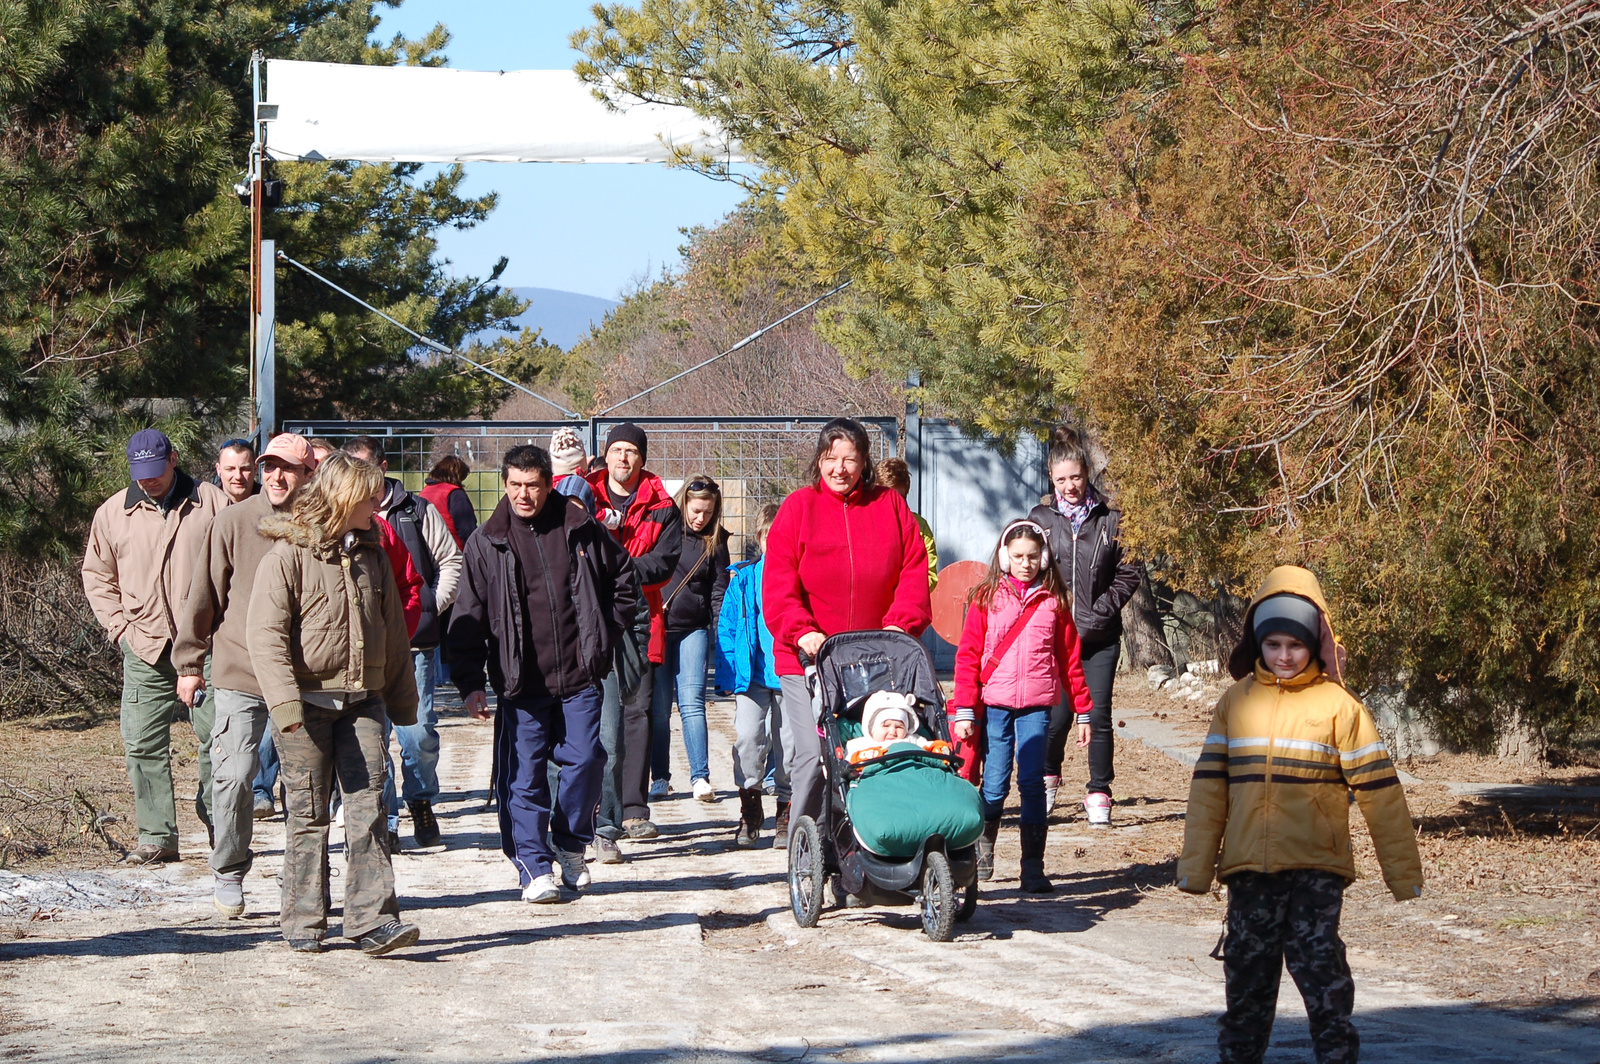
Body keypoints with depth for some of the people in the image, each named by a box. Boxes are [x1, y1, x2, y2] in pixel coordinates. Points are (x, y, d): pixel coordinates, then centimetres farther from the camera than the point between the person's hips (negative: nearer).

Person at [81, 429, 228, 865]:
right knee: (144, 745, -1)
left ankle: (216, 816, 15)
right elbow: (96, 575, 17)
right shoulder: (113, 513, 10)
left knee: (218, 737, -2)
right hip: (144, 649, 2)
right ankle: (157, 836, 5)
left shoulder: (212, 503, 4)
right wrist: (118, 625, 5)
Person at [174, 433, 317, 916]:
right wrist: (189, 662, 6)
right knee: (234, 774, -8)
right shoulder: (233, 523, -2)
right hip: (239, 672, -1)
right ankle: (228, 873, 10)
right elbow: (203, 596, 5)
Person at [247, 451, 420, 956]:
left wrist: (403, 700, 20)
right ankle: (303, 922, 11)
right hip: (308, 700, -5)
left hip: (362, 701, 5)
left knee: (368, 807, -5)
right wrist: (285, 703, -21)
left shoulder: (371, 555, 13)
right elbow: (266, 634, -11)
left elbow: (392, 632, 21)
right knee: (309, 812, 1)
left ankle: (373, 920, -7)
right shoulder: (288, 555, -6)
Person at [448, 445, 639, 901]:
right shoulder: (486, 544, 2)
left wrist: (605, 635, 9)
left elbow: (624, 581, 18)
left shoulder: (581, 531, 4)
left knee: (584, 761, 0)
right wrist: (471, 683, -6)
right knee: (523, 776, -3)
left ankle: (572, 847, 21)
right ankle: (534, 866, 3)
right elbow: (469, 619, 1)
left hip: (580, 678, 1)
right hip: (520, 683, -1)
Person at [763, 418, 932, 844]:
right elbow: (778, 583, -2)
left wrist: (900, 625, -9)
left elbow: (914, 573, 6)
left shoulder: (891, 507, 12)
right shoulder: (798, 508, 6)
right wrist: (801, 631, -16)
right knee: (813, 754, -8)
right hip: (808, 658, -2)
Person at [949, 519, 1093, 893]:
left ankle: (1033, 869, -1)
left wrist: (1083, 710, 8)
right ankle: (983, 849, 26)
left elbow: (1070, 658, 10)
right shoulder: (986, 598, 4)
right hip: (994, 704, 0)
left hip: (1036, 707, 0)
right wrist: (963, 711, -5)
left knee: (1032, 782, -5)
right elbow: (968, 656, 2)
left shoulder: (1053, 601, 7)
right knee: (995, 785, 1)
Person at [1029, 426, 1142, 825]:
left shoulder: (1111, 519, 2)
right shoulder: (1040, 518, 5)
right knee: (1058, 715, -2)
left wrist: (1099, 614, -7)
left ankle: (1099, 794, 7)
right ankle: (1048, 777, 24)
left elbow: (1129, 574, 3)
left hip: (1100, 638, 0)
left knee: (1098, 716, -3)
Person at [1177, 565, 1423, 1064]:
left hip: (1316, 869, -3)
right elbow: (1209, 785, 9)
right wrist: (1196, 865, 6)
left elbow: (1379, 790, 1)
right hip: (1249, 869, 3)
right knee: (1247, 969, 10)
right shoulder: (1236, 702, 8)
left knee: (1317, 962, -13)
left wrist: (1403, 871, 0)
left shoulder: (1338, 705, -1)